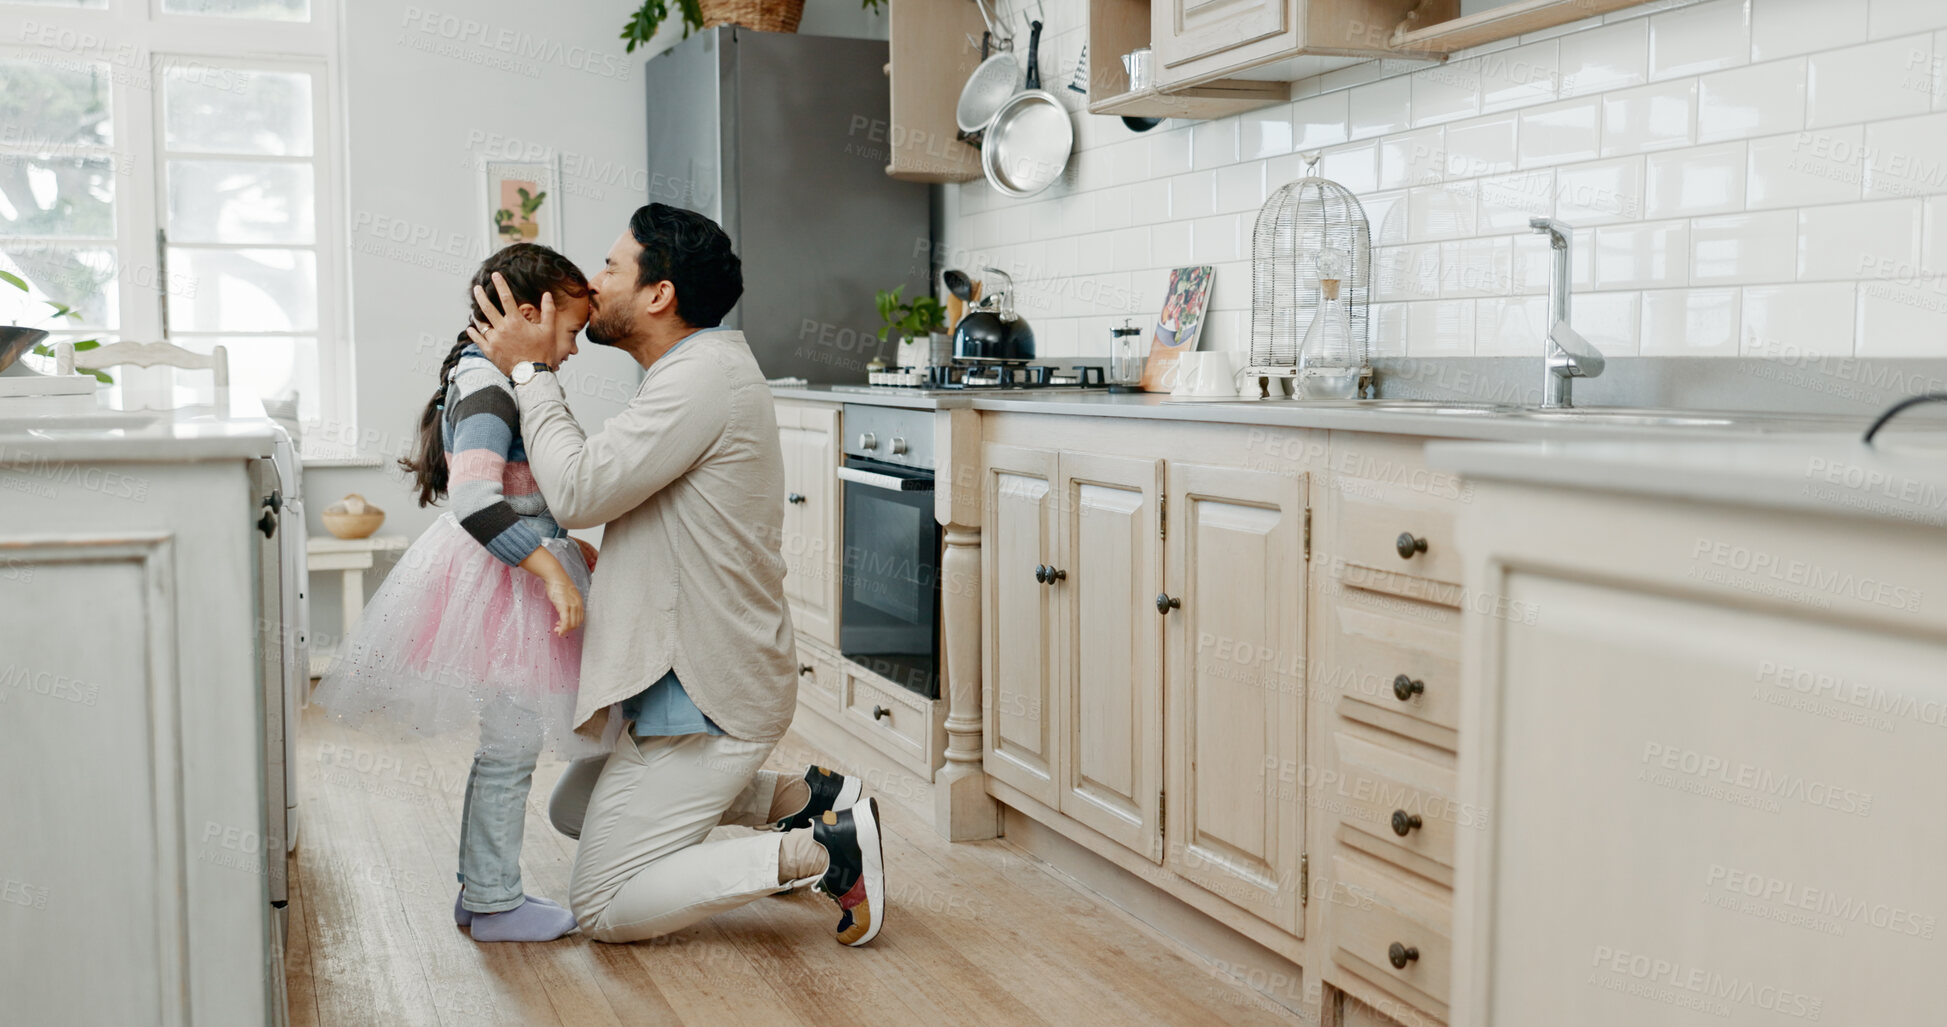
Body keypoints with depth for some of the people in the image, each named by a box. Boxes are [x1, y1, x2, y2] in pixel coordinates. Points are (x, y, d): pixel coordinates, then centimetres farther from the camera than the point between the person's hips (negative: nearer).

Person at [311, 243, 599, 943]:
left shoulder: (496, 382, 17)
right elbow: (475, 498, -29)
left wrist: (567, 547, 24)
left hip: (518, 576, 11)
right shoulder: (487, 386, -17)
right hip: (503, 584, -11)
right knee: (511, 744, -3)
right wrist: (551, 569, -31)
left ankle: (484, 892, 25)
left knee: (509, 742, 15)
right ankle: (491, 902, 9)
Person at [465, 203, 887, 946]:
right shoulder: (705, 367, 13)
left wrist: (531, 371, -13)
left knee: (602, 908, -3)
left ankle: (824, 851, -7)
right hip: (697, 670, 11)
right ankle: (802, 799, 15)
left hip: (706, 694, -11)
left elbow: (580, 489, -24)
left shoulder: (702, 377, -21)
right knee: (573, 810, 27)